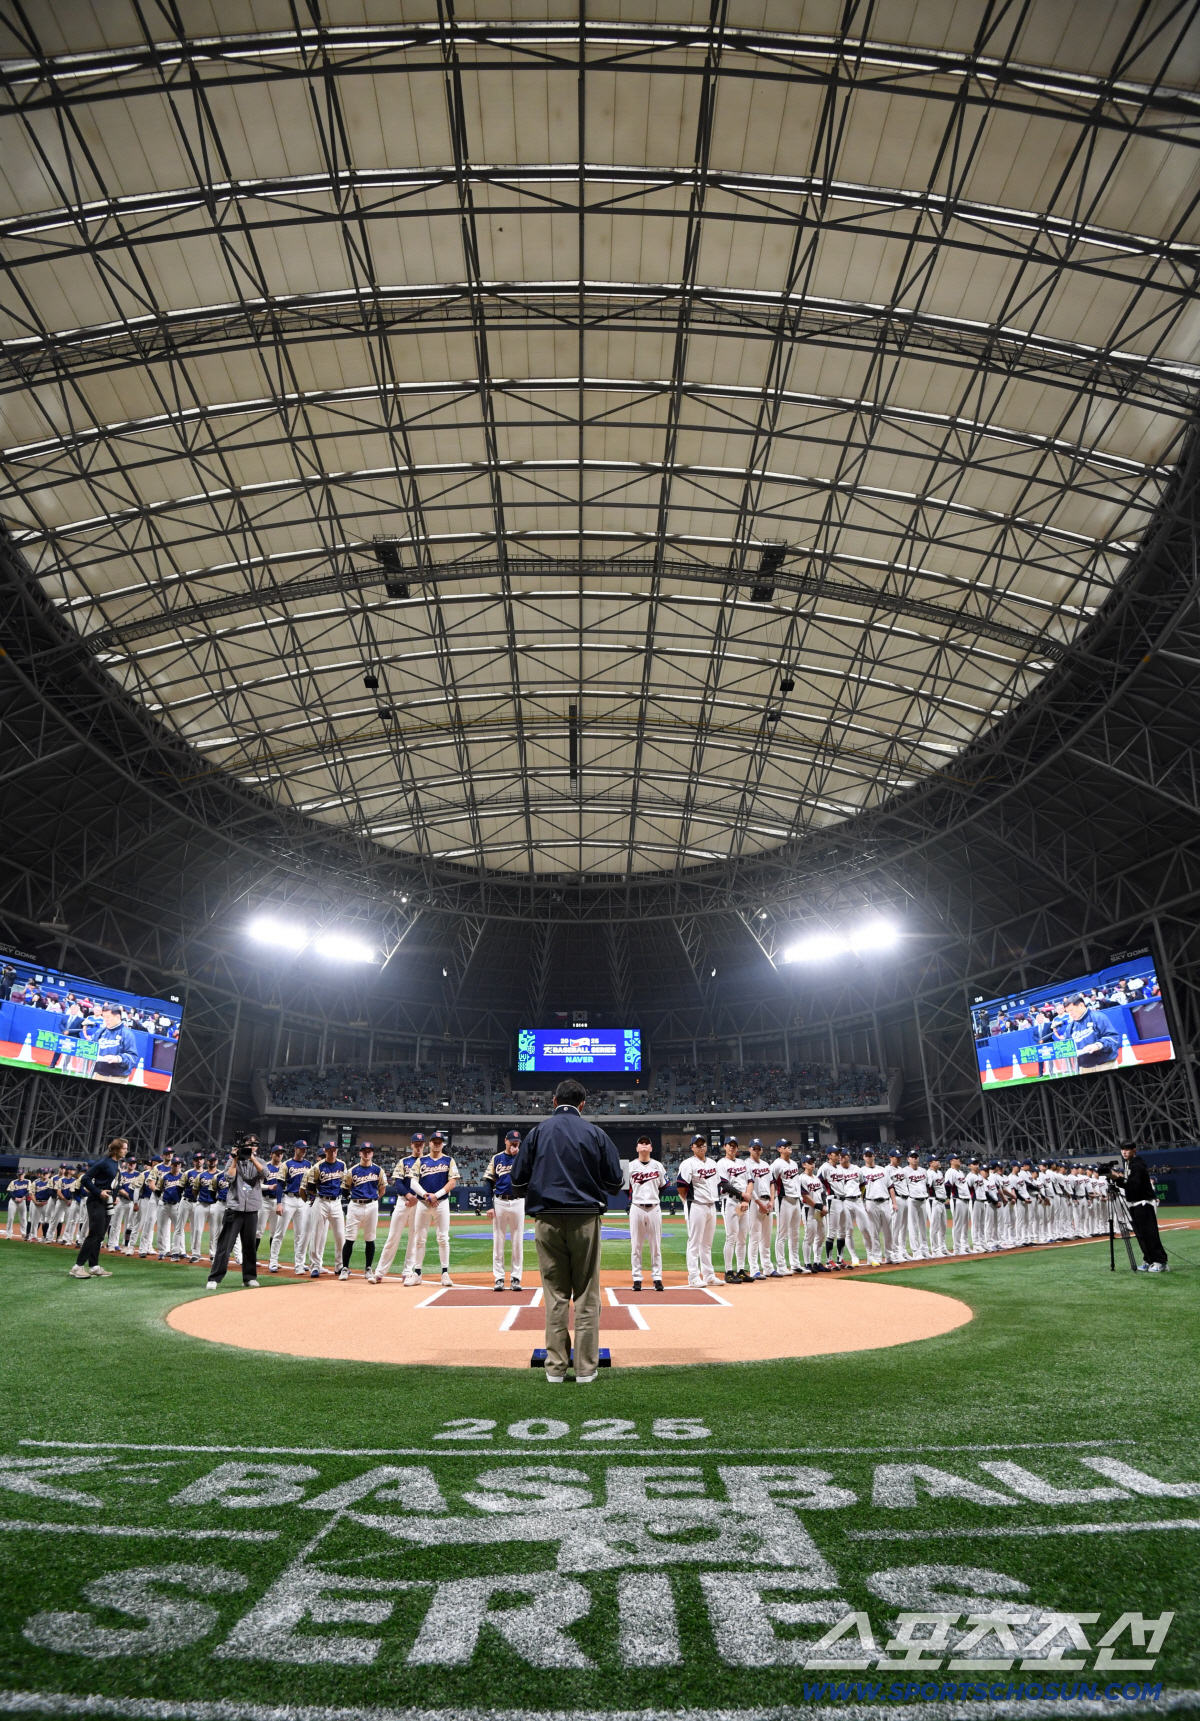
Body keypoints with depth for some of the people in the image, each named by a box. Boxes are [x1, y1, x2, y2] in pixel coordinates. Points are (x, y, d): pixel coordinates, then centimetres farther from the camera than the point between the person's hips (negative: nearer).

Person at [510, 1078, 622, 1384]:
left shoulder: (538, 1131, 3)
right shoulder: (595, 1133, 1)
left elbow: (518, 1180, 2)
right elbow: (614, 1182, 2)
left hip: (547, 1221, 1)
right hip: (585, 1220, -1)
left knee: (555, 1295, 9)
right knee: (586, 1295, 7)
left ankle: (555, 1367, 12)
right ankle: (586, 1368, 10)